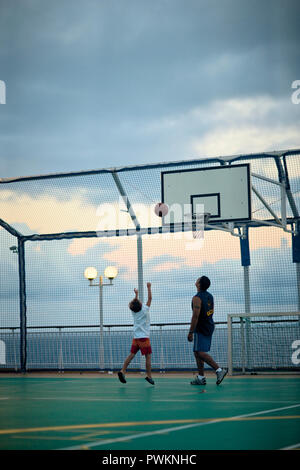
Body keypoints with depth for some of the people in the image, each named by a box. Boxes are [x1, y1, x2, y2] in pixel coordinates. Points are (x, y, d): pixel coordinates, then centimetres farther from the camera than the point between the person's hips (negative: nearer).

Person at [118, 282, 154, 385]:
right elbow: (150, 298, -5)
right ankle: (149, 376, 0)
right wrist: (149, 287, 4)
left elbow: (134, 302, 25)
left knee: (131, 354, 5)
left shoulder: (134, 311, 4)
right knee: (148, 356, 0)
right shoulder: (144, 310, -10)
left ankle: (122, 371, -7)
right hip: (144, 337, -6)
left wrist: (136, 294, 37)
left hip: (136, 337, 6)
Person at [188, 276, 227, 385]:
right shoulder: (210, 296, 11)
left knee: (200, 352, -13)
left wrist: (190, 332, -19)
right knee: (197, 352, 14)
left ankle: (219, 370, -23)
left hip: (201, 329, -9)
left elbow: (195, 316, -22)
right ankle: (200, 377, 13)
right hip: (209, 327, 9)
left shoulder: (197, 298, -18)